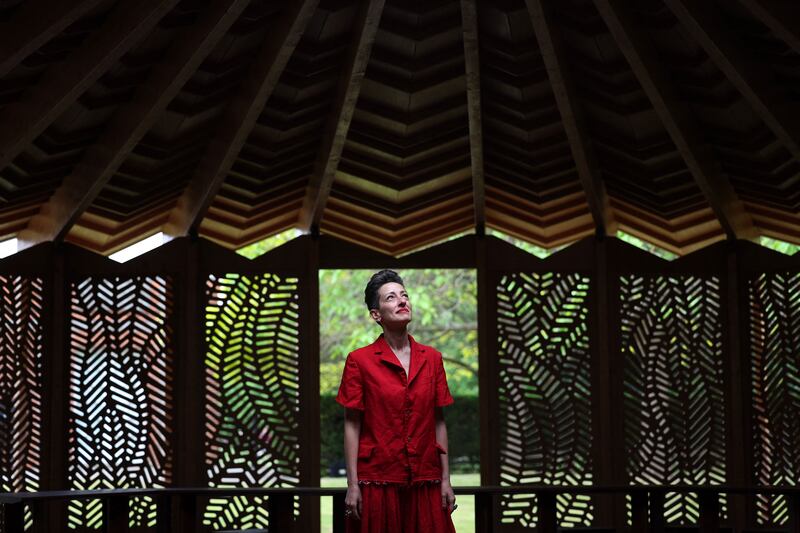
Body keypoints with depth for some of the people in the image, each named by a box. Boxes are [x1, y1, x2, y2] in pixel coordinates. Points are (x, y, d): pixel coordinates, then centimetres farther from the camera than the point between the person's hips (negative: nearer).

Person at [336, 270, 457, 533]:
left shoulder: (431, 358, 8)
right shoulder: (359, 360, -1)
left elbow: (438, 422, 9)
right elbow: (351, 426, -2)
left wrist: (446, 480, 6)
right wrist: (352, 485, -7)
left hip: (424, 481, 3)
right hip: (377, 481, -3)